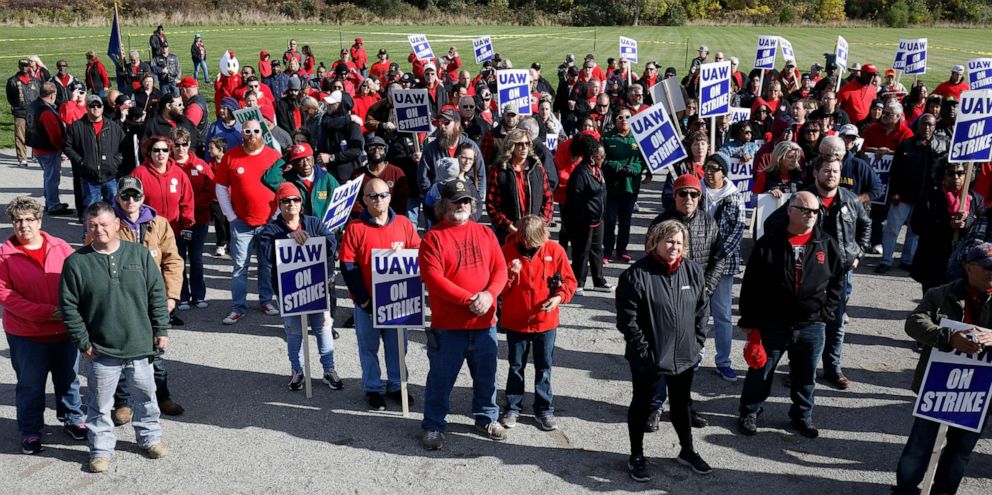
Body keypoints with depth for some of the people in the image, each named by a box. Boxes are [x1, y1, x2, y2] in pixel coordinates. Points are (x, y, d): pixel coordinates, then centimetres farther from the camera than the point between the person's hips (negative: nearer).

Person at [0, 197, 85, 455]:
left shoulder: (60, 247, 0)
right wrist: (44, 312, -18)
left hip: (66, 330, 2)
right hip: (27, 336, -2)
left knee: (68, 380, 16)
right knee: (30, 386, 11)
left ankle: (72, 419, 35)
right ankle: (30, 432, 27)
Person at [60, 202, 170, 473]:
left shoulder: (139, 254, -3)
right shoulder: (76, 262, -8)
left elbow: (157, 294, 3)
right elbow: (68, 306, -3)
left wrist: (161, 330, 1)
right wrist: (83, 342, -5)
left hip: (140, 345, 2)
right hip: (101, 349, -1)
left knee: (145, 395, 16)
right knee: (100, 403, 10)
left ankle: (150, 437, 36)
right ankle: (101, 448, 28)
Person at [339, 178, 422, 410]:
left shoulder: (404, 223, 1)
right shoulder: (355, 228, -6)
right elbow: (347, 265, -8)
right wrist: (362, 299, -12)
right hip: (366, 302, -2)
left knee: (397, 345, 12)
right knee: (369, 347, 9)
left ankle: (396, 386, 29)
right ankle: (373, 389, 24)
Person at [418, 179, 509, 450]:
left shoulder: (485, 233, 7)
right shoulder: (434, 237, -7)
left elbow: (500, 268, 3)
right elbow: (433, 278, -16)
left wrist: (489, 294, -17)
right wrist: (468, 300, -21)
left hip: (484, 322, 4)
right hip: (447, 325, -4)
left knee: (486, 375, 17)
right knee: (441, 378, 7)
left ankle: (486, 418, 36)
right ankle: (433, 425, 23)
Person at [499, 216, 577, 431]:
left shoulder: (554, 250, -9)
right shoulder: (508, 250, -9)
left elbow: (569, 280, -2)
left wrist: (559, 297, -19)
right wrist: (510, 275, -25)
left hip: (545, 321, 0)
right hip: (515, 321, 0)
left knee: (544, 367, 11)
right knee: (515, 367, 14)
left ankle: (544, 409, 25)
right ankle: (513, 408, 27)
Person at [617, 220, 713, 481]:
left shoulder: (693, 270, 0)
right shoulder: (637, 274, -17)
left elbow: (701, 310, 9)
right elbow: (627, 318, -16)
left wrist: (697, 341, 4)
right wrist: (643, 349, -16)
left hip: (685, 355, 5)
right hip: (648, 358, -5)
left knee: (681, 404, 22)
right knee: (642, 405, 14)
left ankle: (687, 451, 42)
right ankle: (636, 456, 30)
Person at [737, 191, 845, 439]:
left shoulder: (827, 245, 0)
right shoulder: (768, 243, -8)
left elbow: (838, 281, 12)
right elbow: (751, 285, -6)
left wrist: (826, 311, 3)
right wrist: (749, 321, -7)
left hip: (812, 326, 2)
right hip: (772, 324, -2)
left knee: (806, 376, 16)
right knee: (760, 371, 10)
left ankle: (802, 416, 36)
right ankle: (749, 412, 30)